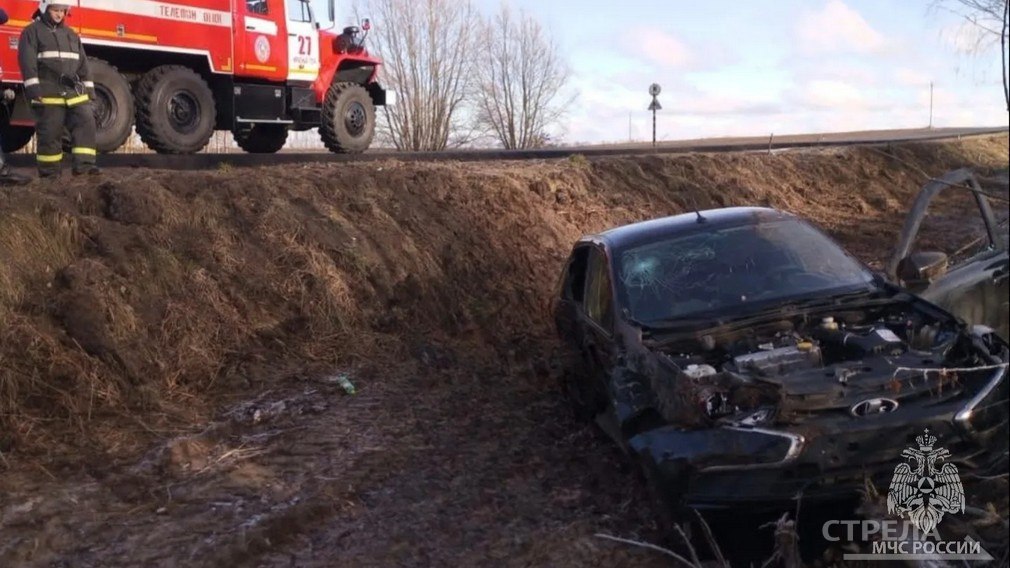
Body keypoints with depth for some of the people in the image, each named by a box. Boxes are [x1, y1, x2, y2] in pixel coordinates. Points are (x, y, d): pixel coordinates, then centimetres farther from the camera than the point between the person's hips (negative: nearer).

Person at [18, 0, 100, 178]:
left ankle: (84, 164, -11)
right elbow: (28, 62, -8)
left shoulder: (71, 35, 20)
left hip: (74, 92, 5)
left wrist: (89, 89, 14)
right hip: (49, 93, -5)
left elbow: (83, 64, 20)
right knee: (50, 132, -3)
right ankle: (50, 171, 4)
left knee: (86, 122, -9)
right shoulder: (32, 32, 2)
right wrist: (33, 90, -17)